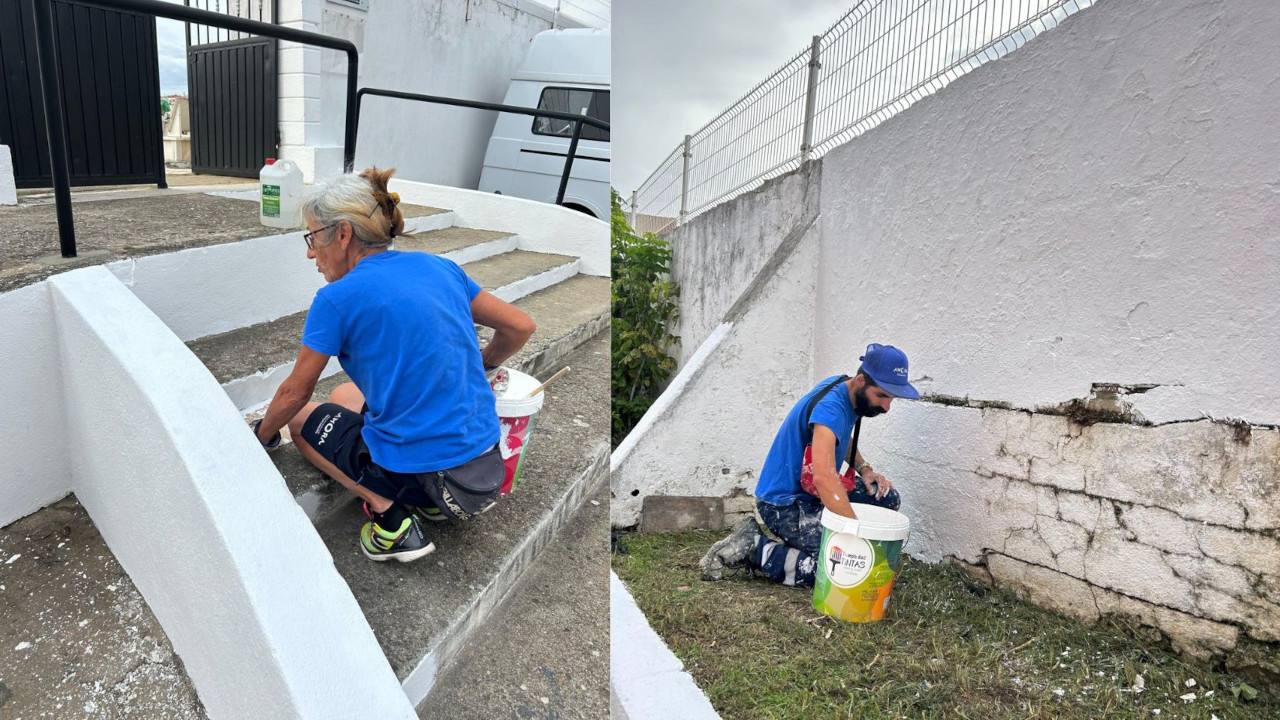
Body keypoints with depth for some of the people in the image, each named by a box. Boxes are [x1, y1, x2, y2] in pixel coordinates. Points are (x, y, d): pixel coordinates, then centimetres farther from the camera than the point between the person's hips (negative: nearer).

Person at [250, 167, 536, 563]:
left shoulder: (338, 298, -10)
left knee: (301, 417, 21)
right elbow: (521, 327, 11)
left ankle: (387, 511, 0)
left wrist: (262, 435, 24)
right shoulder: (438, 267, 5)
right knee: (342, 396, 28)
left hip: (421, 475, -6)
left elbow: (294, 394, 3)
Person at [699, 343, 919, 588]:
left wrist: (865, 469, 4)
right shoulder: (830, 407, -28)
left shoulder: (846, 388, 1)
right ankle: (752, 547, -9)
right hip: (784, 503, -10)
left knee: (888, 498, 3)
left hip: (812, 491, 10)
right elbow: (824, 478, -43)